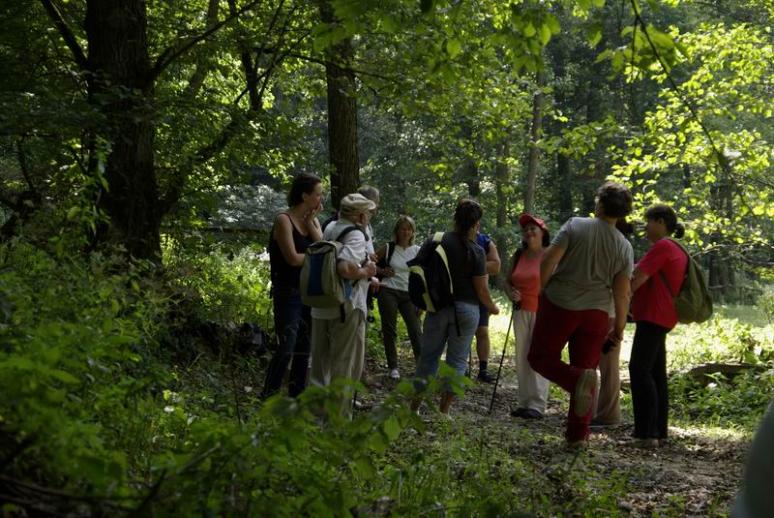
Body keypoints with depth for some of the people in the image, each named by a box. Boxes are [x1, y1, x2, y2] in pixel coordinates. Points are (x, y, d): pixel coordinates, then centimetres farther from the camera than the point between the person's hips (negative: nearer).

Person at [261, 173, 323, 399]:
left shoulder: (312, 220, 10)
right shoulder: (284, 220, -11)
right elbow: (293, 258, -18)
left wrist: (311, 222, -8)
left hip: (309, 293, 8)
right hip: (288, 293, -8)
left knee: (304, 349, 11)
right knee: (286, 349, -14)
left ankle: (297, 396, 20)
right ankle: (268, 398, -8)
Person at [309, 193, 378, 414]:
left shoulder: (331, 229, 9)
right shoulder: (356, 235, -16)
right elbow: (344, 268, -33)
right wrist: (366, 272, -14)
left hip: (320, 306, 8)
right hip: (347, 308, -8)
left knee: (321, 362, 17)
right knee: (345, 367, 2)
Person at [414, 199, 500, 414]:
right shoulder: (476, 251, -9)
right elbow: (481, 289, -7)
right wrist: (492, 307, 11)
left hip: (438, 306, 2)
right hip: (466, 308, -2)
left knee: (428, 356, 12)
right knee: (457, 360, 7)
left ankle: (414, 407, 14)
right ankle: (443, 412, 8)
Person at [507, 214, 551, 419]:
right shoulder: (518, 256, 12)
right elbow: (509, 281, 20)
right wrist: (511, 293, -2)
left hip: (542, 312, -6)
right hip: (521, 311, 6)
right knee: (522, 357, 6)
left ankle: (538, 404, -7)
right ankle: (524, 402, 13)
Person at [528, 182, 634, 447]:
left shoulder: (575, 226, -7)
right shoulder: (624, 247, 1)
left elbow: (549, 260, -13)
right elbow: (622, 292, 1)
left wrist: (540, 289, 2)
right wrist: (620, 326, 10)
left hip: (558, 305, -3)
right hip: (595, 312, 3)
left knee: (540, 357, 10)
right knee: (585, 366, 11)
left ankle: (577, 379, -20)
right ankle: (577, 435, 10)